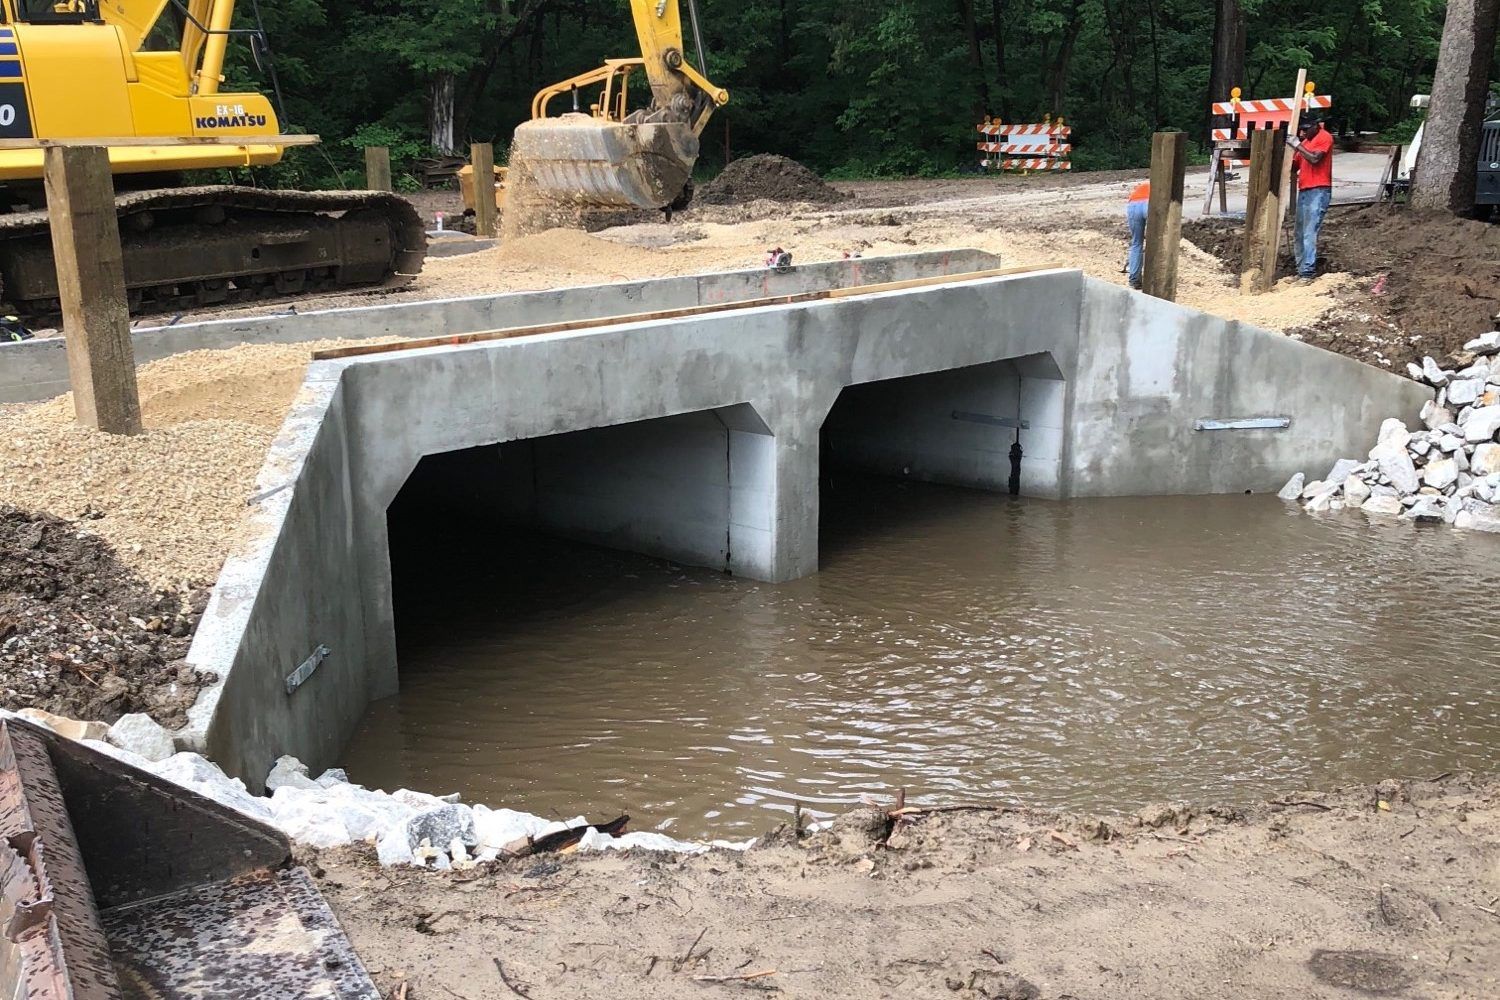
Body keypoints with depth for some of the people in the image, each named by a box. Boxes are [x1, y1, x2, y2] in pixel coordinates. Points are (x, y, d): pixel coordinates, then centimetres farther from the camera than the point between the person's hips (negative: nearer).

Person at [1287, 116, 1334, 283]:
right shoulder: (1304, 141, 19)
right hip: (1303, 191, 9)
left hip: (1318, 191, -9)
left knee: (1309, 234, -14)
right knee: (1299, 235, 7)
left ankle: (1307, 272, -15)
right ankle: (1301, 270, 12)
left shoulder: (1324, 137, -5)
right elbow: (1295, 165, 19)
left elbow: (1315, 159, -19)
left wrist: (1298, 146, -14)